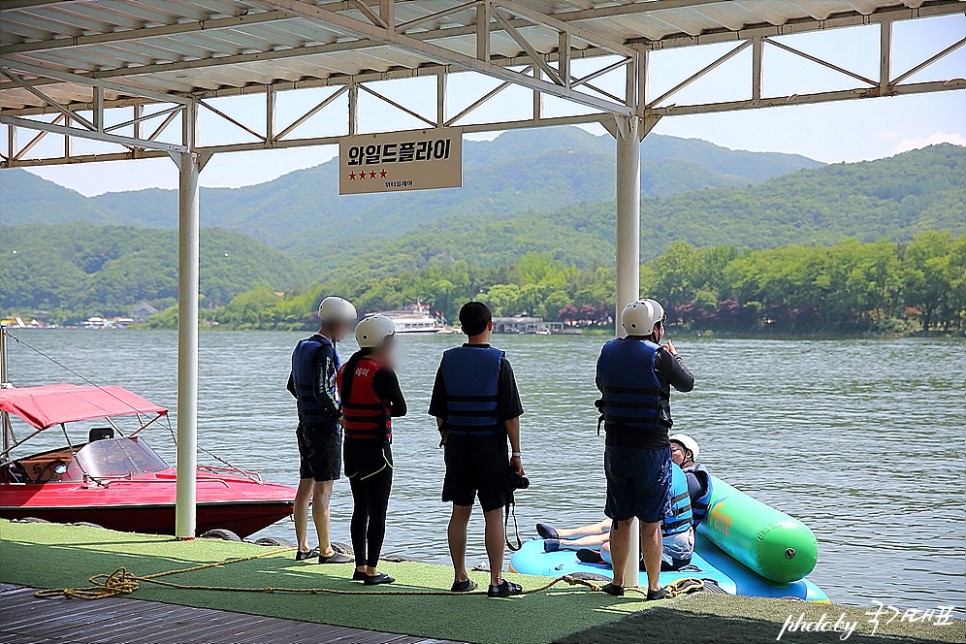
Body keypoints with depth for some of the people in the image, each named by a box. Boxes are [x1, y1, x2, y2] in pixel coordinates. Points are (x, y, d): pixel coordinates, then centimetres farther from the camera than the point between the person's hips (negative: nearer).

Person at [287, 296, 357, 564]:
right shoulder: (324, 351, -16)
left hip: (306, 424, 9)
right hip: (325, 427, -9)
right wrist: (339, 414, -15)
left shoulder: (302, 347, 13)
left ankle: (302, 547, 18)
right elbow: (321, 390, -25)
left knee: (306, 486, 12)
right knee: (323, 489, -5)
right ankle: (325, 550, 0)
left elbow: (293, 386, 22)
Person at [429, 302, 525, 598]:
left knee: (460, 512, 11)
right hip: (491, 447, -4)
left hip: (457, 446, 4)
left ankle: (460, 578, 17)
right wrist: (516, 453, -3)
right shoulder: (498, 362, -9)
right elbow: (511, 415, -9)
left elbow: (439, 412, 6)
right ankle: (496, 582, 4)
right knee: (494, 514, 1)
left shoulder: (448, 361, 1)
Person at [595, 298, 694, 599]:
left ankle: (617, 582, 22)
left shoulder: (608, 352, 2)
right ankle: (653, 587, 11)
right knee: (651, 523, 4)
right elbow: (687, 383, 3)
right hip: (652, 449, -4)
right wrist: (674, 357, 23)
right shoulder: (659, 356, -13)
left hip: (615, 447, 4)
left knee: (621, 520, 15)